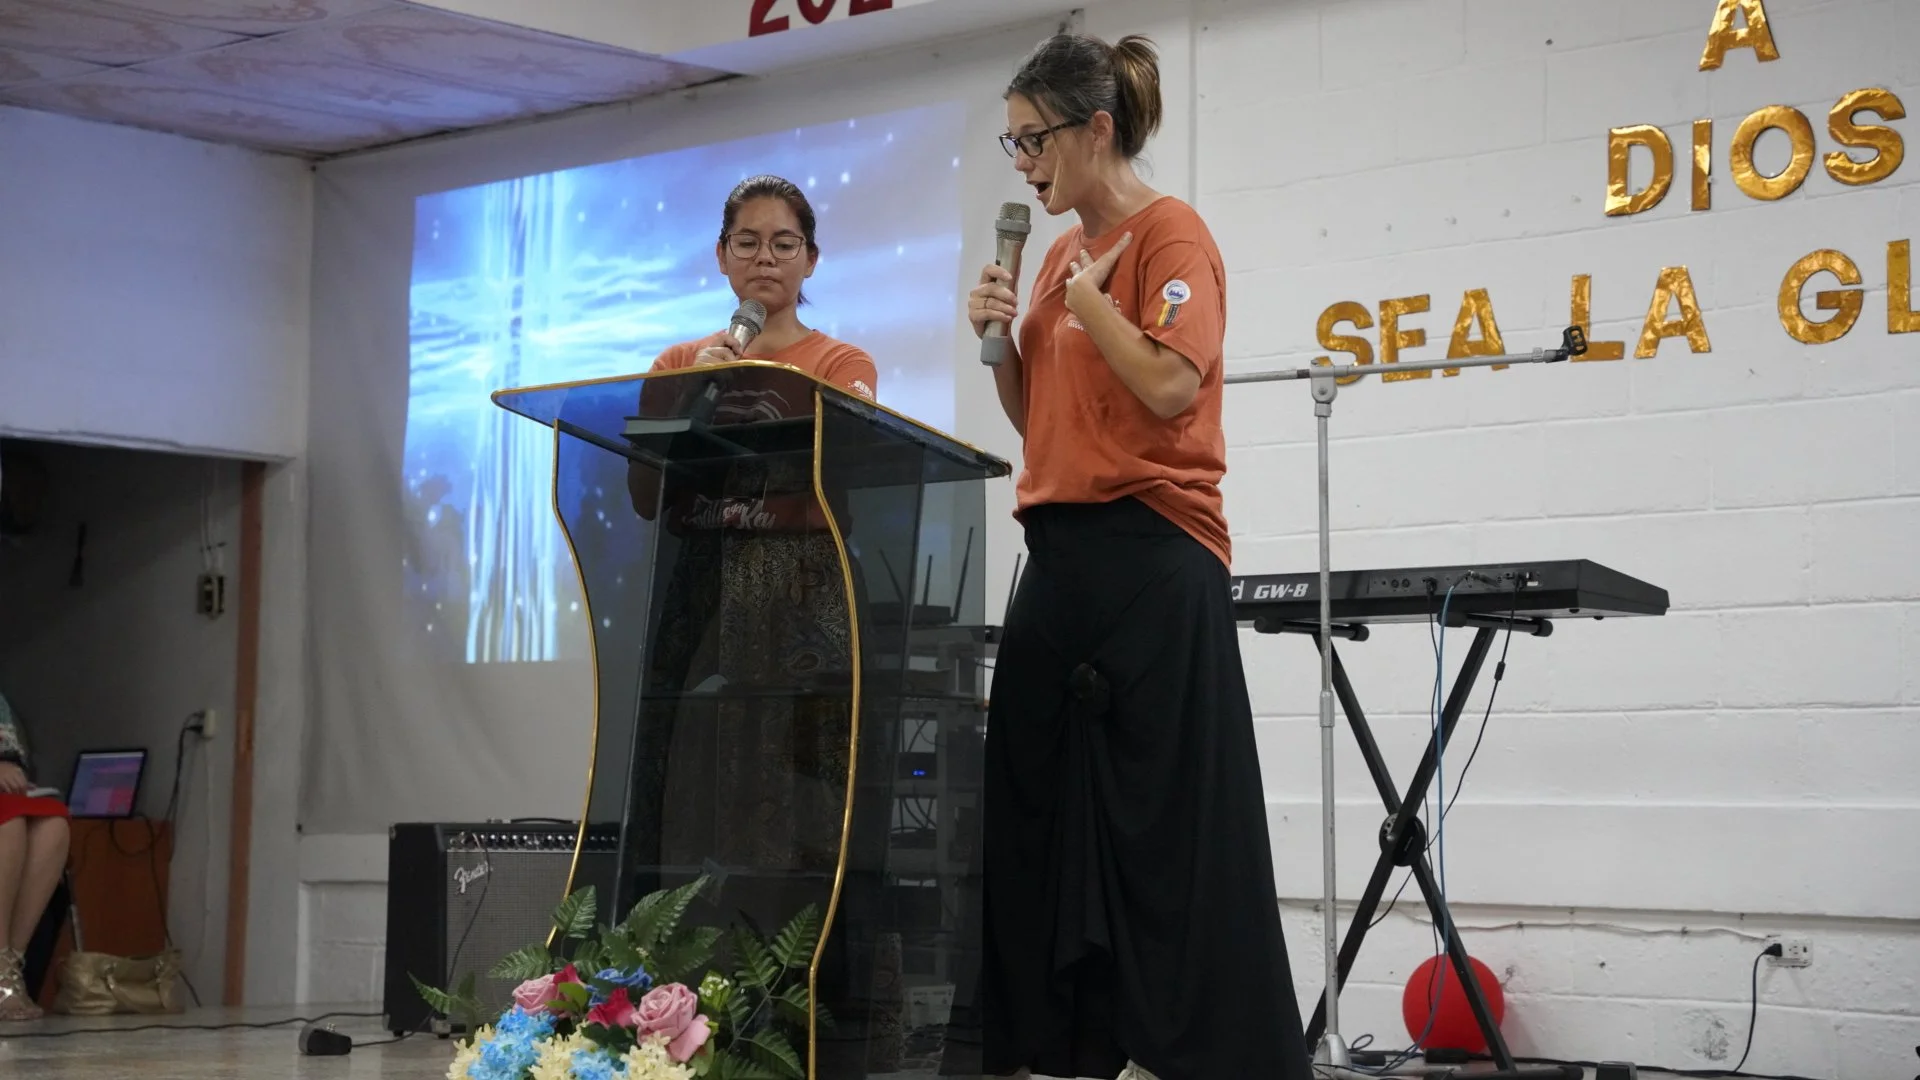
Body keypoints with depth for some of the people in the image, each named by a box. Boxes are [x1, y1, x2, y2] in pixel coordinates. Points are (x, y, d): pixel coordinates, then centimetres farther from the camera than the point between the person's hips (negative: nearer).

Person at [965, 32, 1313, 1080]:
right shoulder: (1061, 252, 18)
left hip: (1152, 559, -8)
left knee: (1172, 823, -7)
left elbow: (1171, 384, -19)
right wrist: (1001, 339, 5)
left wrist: (1084, 292, -9)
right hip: (1060, 553, 8)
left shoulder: (1170, 233, -5)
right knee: (1042, 807, 7)